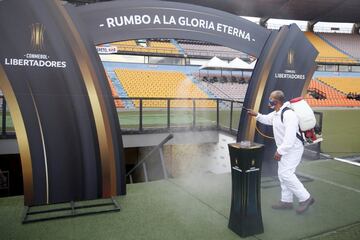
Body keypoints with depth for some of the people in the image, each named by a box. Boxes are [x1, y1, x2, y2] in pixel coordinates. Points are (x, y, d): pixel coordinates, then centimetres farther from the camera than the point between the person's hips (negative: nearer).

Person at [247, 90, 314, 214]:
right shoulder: (276, 113, 7)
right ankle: (286, 201, 25)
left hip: (293, 148, -10)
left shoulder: (289, 114, -26)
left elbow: (290, 137, -30)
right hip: (284, 149, 10)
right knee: (283, 174, 13)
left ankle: (305, 198, 3)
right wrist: (256, 115, 10)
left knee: (286, 174, -11)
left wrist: (279, 151, -25)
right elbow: (267, 119, 27)